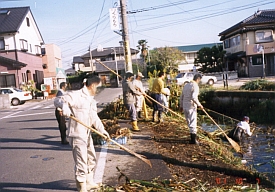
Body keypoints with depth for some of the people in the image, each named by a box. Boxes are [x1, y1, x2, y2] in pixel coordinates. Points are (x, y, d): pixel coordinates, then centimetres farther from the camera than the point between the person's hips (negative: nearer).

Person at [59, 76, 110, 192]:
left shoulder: (91, 100, 14)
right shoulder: (77, 95, -14)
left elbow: (94, 117, 10)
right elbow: (65, 100, -25)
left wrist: (102, 130, 0)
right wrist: (66, 109, -42)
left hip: (87, 134, 10)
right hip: (77, 135, -10)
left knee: (91, 159, 21)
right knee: (81, 161, -2)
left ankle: (89, 182, 39)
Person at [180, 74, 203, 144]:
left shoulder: (186, 85, 13)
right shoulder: (195, 86, -12)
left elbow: (181, 97, 16)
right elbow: (194, 98, -23)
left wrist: (181, 106, 23)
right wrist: (199, 105, -12)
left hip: (185, 107, 8)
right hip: (191, 107, -8)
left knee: (189, 123, 17)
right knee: (193, 123, -1)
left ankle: (193, 136, 29)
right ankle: (193, 140, 4)